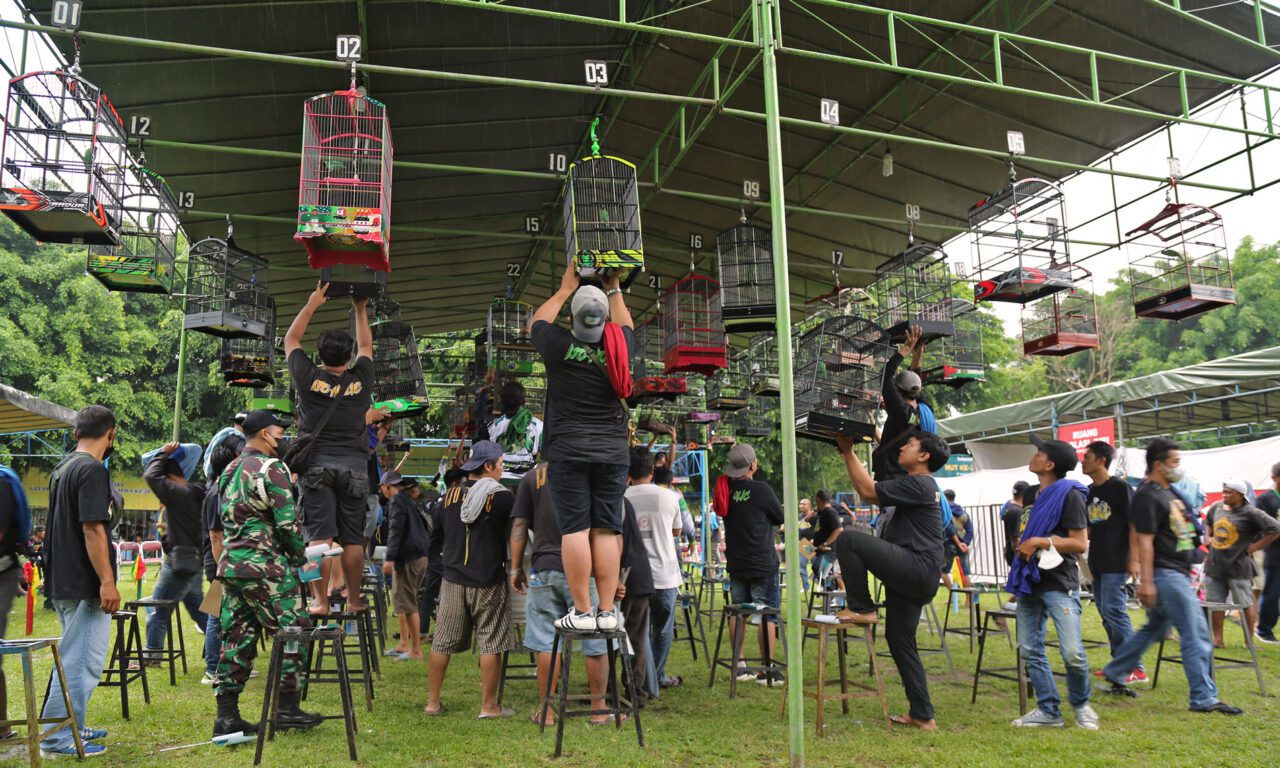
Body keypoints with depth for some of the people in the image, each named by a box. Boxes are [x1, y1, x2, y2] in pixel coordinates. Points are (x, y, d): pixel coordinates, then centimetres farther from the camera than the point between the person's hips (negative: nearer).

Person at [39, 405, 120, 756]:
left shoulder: (61, 468, 13)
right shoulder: (92, 469, -17)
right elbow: (92, 529, -22)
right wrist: (107, 582, -21)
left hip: (62, 582, 10)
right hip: (84, 584, -10)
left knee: (73, 656, 20)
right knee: (82, 661, -2)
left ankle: (72, 726, 29)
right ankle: (58, 738, 4)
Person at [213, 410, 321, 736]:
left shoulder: (230, 470, 16)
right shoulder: (271, 468, -11)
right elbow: (288, 522, -14)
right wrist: (300, 557, 0)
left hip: (230, 565, 9)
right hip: (264, 567, -9)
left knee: (237, 639, 11)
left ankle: (226, 715, 13)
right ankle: (287, 708, 6)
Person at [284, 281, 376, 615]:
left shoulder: (309, 379, -2)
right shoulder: (361, 380, 2)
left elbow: (290, 340, 14)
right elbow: (366, 346, 21)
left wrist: (311, 304, 19)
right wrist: (360, 310, 29)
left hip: (317, 465, -1)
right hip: (354, 466, 1)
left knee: (319, 538, -3)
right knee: (353, 539, 5)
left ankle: (320, 601, -2)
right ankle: (353, 599, 11)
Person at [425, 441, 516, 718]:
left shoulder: (449, 496, 5)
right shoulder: (502, 498, -10)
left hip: (452, 579, 5)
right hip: (487, 581, -5)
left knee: (442, 643, 12)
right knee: (490, 644, 4)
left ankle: (433, 702, 21)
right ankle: (489, 706, 9)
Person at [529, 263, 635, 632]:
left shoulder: (559, 346, -7)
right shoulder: (618, 347, 0)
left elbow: (537, 322, 16)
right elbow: (625, 326, 25)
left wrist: (565, 288, 24)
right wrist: (614, 289, 34)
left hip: (569, 450, -2)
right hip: (612, 451, 3)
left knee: (575, 529, -2)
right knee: (607, 530, 4)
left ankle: (583, 612, 0)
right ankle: (607, 611, 6)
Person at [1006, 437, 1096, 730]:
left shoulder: (1069, 494, -10)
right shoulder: (1031, 494, 13)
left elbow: (1080, 543, -15)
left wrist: (1040, 542, -17)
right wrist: (1021, 545, 6)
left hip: (1059, 585, -7)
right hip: (1030, 582, 8)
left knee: (1072, 652, -11)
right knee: (1030, 649, 6)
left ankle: (1081, 704, 14)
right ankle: (1048, 710, 16)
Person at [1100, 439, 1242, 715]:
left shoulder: (1168, 492, 15)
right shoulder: (1147, 496, -15)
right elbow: (1144, 540, -21)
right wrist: (1146, 581, -24)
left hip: (1178, 573, 10)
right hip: (1165, 574, -10)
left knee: (1155, 629, 17)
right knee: (1196, 635, -7)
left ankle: (1114, 674, 25)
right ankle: (1204, 698, -1)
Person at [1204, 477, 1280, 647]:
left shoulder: (1250, 513, -12)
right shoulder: (1217, 508, 7)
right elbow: (1208, 523, 28)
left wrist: (1255, 546, -13)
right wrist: (1209, 537, 13)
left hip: (1238, 567, -6)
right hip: (1214, 565, 6)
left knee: (1246, 604, 4)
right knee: (1215, 603, 8)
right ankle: (1218, 639, 17)